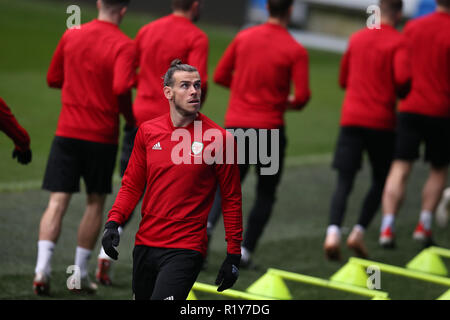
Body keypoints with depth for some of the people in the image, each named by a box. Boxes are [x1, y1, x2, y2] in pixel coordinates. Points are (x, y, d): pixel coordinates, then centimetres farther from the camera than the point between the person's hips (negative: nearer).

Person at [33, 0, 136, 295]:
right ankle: (80, 274, 14)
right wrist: (131, 117, -6)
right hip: (102, 135, -3)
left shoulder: (71, 35, 5)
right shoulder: (123, 46, -10)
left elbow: (53, 79, 14)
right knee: (96, 202, 12)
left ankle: (42, 268, -16)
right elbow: (122, 88, -23)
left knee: (58, 200, 0)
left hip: (67, 131, 3)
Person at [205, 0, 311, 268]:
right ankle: (246, 251, 6)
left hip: (236, 123, 3)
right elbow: (302, 96, -13)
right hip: (270, 127, -3)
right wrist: (289, 103, 9)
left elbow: (220, 76, 7)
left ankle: (208, 223, -12)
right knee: (266, 193, 13)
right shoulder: (296, 51, -9)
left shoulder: (244, 38, 2)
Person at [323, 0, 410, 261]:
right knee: (381, 180, 14)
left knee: (344, 182, 0)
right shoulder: (399, 42, -5)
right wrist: (405, 94, 2)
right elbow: (403, 77, -19)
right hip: (382, 122, -3)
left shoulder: (357, 39, 12)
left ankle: (333, 232, -22)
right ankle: (359, 232, 1)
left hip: (351, 119, 4)